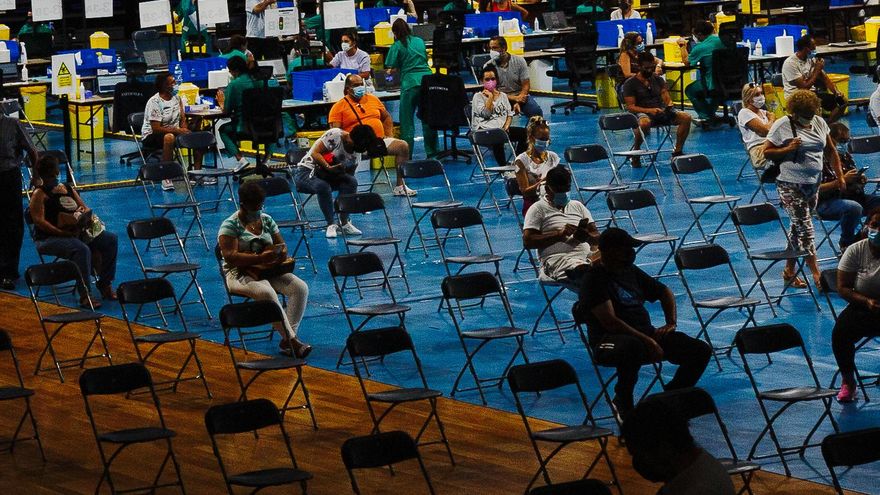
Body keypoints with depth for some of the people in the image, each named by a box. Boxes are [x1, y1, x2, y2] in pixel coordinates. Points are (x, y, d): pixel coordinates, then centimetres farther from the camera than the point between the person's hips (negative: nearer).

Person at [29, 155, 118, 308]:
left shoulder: (68, 188, 18)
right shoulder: (39, 194, -4)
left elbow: (85, 208, 21)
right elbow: (39, 221, -16)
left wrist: (87, 216, -6)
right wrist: (63, 233, -26)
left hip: (76, 232, 8)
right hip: (48, 238, -7)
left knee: (111, 239, -6)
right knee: (82, 249, -36)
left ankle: (105, 284, -1)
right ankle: (85, 296, -33)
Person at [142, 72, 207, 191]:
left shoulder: (176, 98, 5)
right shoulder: (154, 102, -20)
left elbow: (182, 118, 14)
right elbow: (156, 128, -24)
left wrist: (183, 129, -9)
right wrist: (177, 130, -26)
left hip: (174, 131, 8)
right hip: (151, 136, -8)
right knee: (169, 137, -41)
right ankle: (166, 178, -37)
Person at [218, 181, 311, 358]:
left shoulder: (266, 220, 12)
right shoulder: (230, 226, -8)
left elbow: (282, 245, 16)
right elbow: (230, 257, -19)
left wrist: (281, 253, -11)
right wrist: (260, 258, -29)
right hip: (240, 274, -6)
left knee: (300, 287, -19)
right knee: (267, 293, -37)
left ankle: (289, 337, -23)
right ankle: (290, 339, -36)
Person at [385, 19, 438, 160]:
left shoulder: (397, 46, 3)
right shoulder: (420, 41, 17)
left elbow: (391, 69, 1)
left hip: (410, 82, -5)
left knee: (407, 120, 1)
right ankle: (431, 152, 15)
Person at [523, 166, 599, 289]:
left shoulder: (578, 206, 28)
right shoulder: (538, 209, 12)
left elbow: (597, 236, 22)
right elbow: (528, 242, 0)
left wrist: (587, 236, -4)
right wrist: (559, 234, -7)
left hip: (586, 255, 5)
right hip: (557, 258, -5)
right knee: (582, 269, -42)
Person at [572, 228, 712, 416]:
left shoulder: (630, 271, 17)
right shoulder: (594, 279, -8)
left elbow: (664, 292, 30)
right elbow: (609, 321, -20)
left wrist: (671, 322, 11)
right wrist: (646, 341, -23)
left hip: (646, 334, 7)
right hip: (610, 341, -7)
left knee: (701, 350, -9)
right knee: (633, 347, -44)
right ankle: (624, 405, -18)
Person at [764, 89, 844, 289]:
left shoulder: (819, 123, 8)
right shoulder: (782, 126, -9)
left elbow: (831, 151, 16)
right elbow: (766, 152, -6)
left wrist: (840, 176, 11)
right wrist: (787, 149, -21)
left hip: (813, 184, 6)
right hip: (791, 186, -6)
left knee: (798, 228, 12)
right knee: (805, 228, -9)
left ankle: (789, 271, 21)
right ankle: (815, 272, -8)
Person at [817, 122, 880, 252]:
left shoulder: (846, 156, 16)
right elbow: (818, 189, -16)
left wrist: (860, 179, 4)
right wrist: (842, 180, -20)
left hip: (852, 196, 8)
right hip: (826, 203, -8)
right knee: (854, 207, -37)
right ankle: (846, 244, -16)